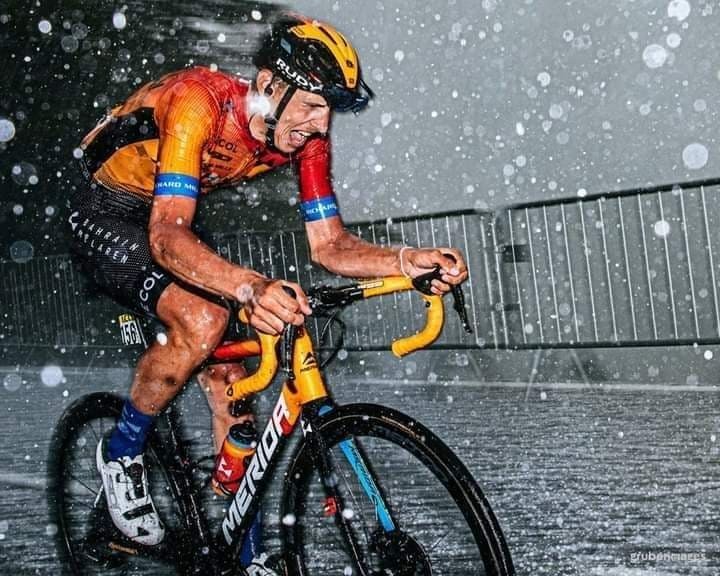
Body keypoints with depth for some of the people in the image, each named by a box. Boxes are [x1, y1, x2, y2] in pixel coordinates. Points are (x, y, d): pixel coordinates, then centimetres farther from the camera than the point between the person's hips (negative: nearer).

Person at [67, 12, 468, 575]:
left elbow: (329, 243, -12)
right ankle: (122, 452, -4)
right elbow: (168, 236, -44)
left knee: (229, 383, -1)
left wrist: (409, 260, -31)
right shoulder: (200, 102, -35)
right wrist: (252, 287, -62)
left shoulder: (306, 134, -15)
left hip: (171, 225, 7)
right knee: (203, 322, -32)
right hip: (108, 214, -6)